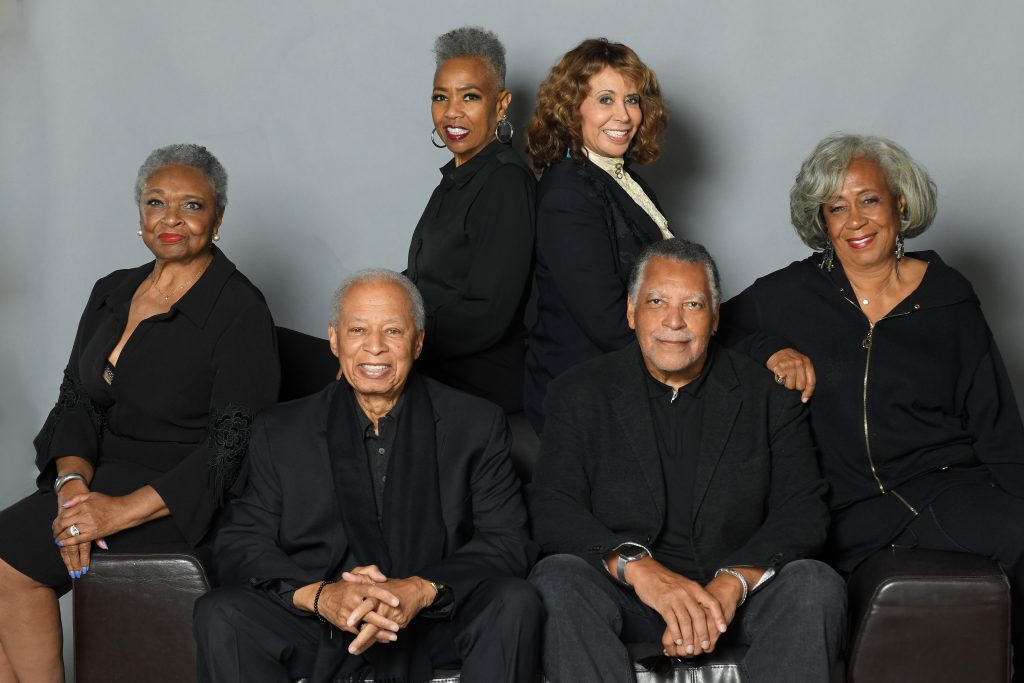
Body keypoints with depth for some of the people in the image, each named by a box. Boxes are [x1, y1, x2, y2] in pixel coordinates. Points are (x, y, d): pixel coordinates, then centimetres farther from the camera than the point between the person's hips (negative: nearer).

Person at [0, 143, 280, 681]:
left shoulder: (239, 310, -9)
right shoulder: (112, 292, 13)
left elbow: (233, 444, -15)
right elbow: (75, 399, 11)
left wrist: (126, 511, -21)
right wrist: (73, 483, -10)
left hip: (179, 498, -7)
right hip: (99, 477, 7)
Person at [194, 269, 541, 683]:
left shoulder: (477, 425, 4)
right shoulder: (280, 431, 7)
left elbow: (509, 543, -4)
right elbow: (241, 544, 0)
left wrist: (421, 591, -23)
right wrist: (317, 594, -21)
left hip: (437, 623, 0)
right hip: (318, 626, 1)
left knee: (515, 603, -29)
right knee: (219, 615, -26)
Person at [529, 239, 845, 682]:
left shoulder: (768, 394, 5)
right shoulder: (580, 394, 5)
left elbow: (803, 512, -3)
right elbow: (552, 509, -6)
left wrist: (731, 584, -22)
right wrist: (637, 567, -25)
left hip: (740, 597, 1)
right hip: (627, 602, 0)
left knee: (814, 583, -28)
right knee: (558, 578, -30)